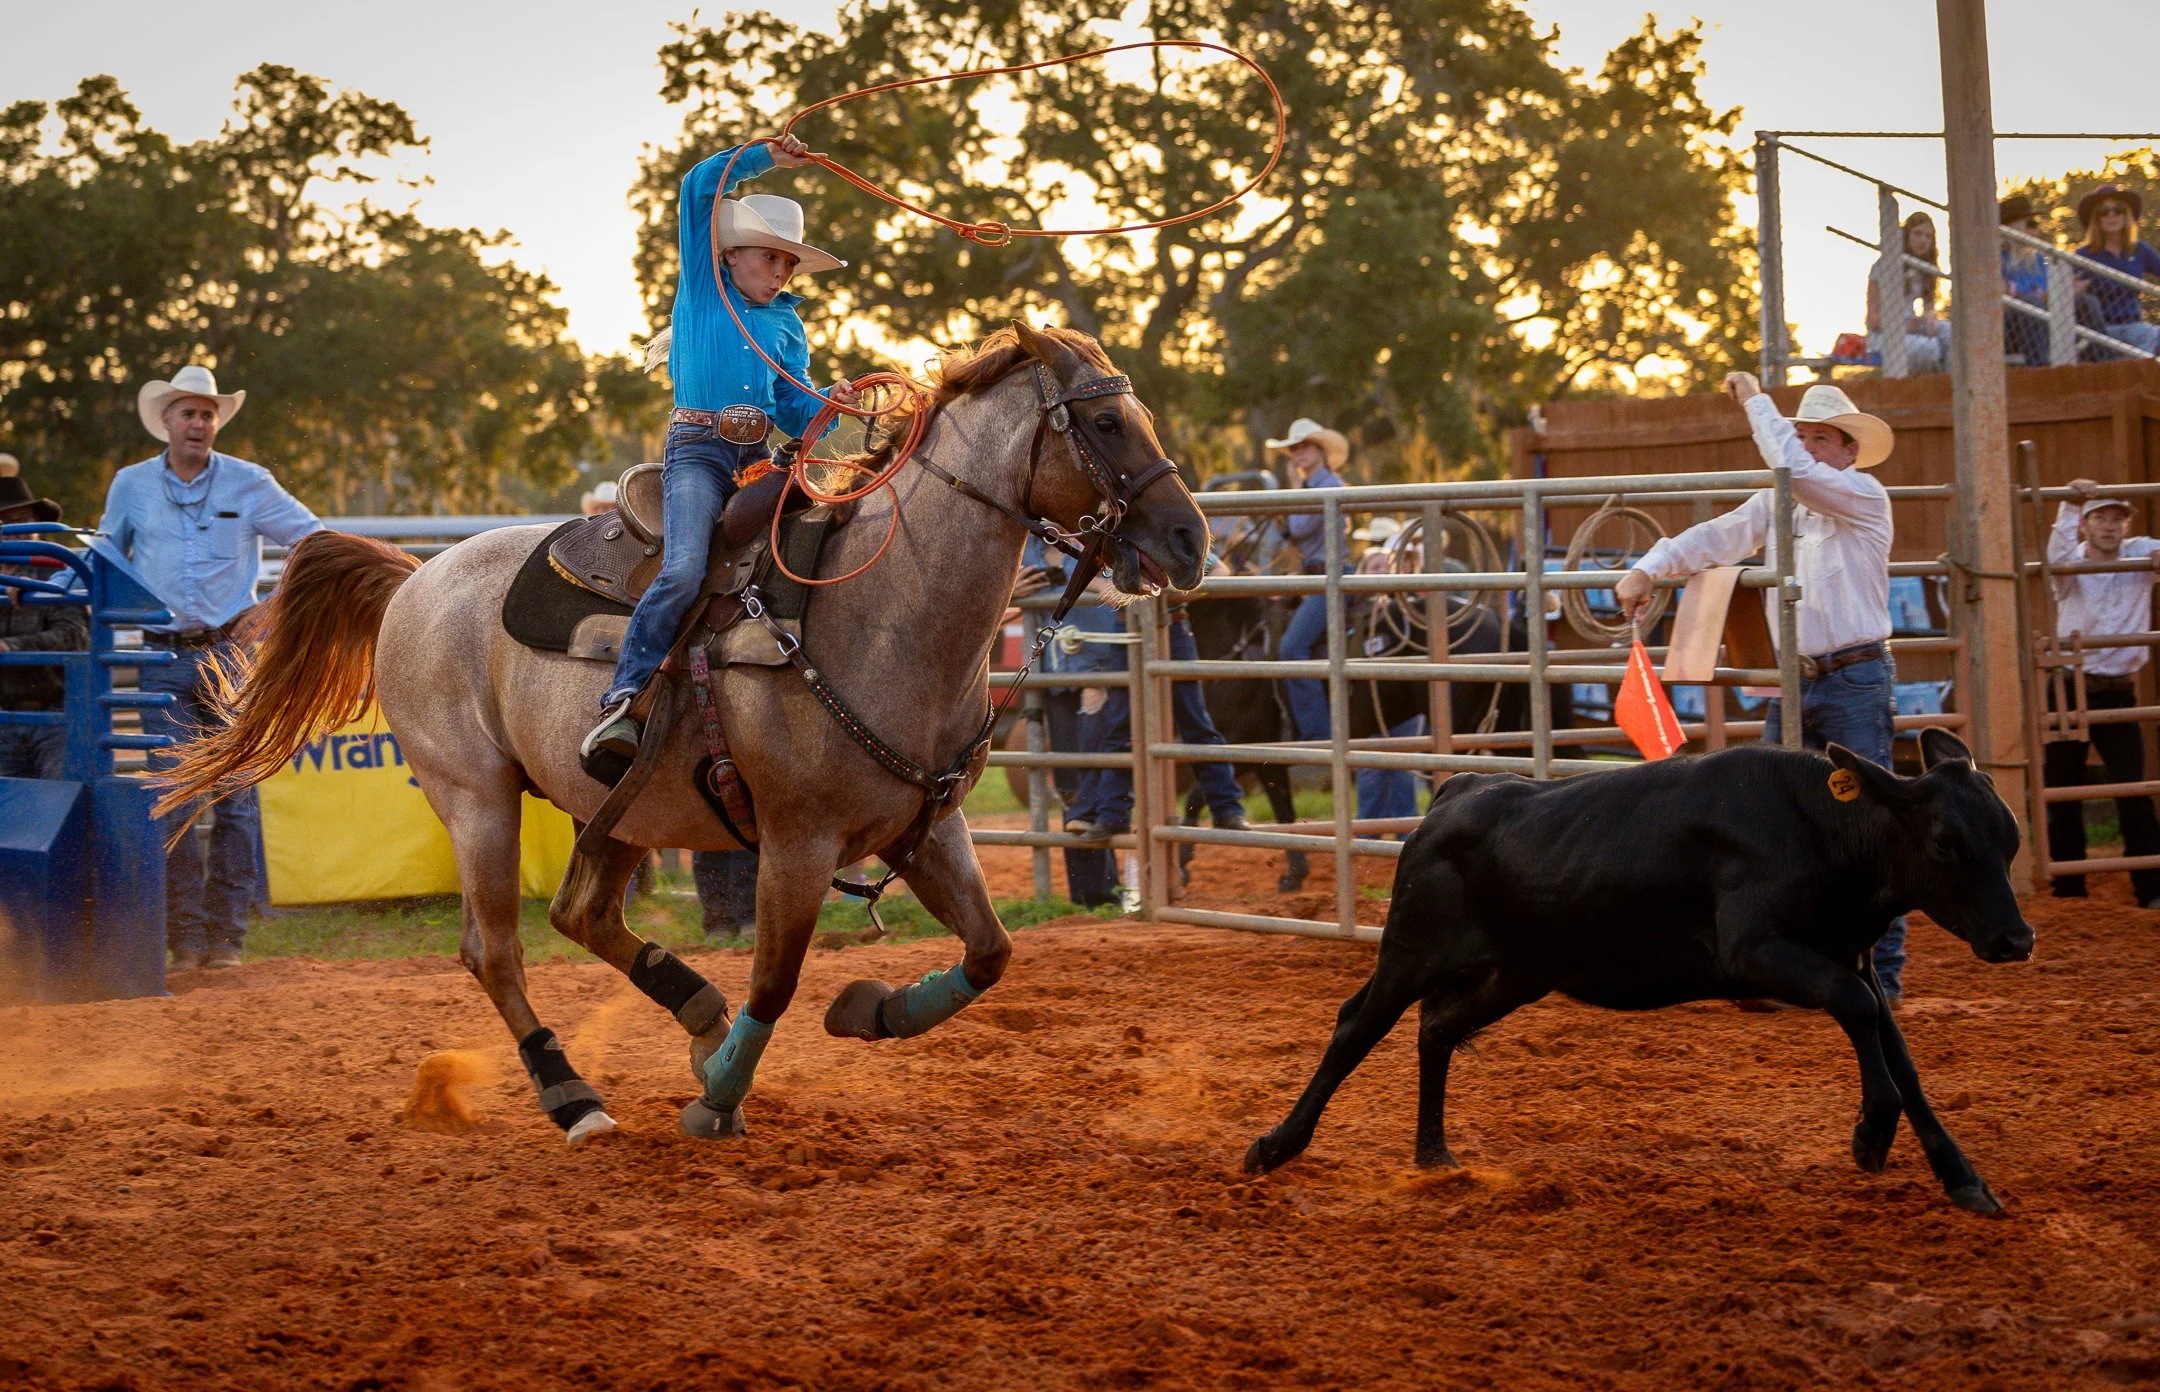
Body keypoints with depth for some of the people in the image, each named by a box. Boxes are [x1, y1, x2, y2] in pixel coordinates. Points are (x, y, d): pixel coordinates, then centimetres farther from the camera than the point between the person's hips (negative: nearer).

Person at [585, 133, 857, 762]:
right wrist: (764, 157, 2)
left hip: (758, 453, 6)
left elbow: (794, 409, 13)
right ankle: (619, 702, -28)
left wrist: (829, 402, -7)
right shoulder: (702, 282, 9)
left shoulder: (788, 324, 19)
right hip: (697, 447, -6)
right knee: (683, 570, -26)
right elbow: (699, 187, 3)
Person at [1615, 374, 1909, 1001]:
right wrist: (1648, 569, -11)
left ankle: (1882, 972, 0)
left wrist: (1756, 400, -11)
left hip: (1856, 683, -6)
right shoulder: (1778, 504, 13)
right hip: (1794, 684, 6)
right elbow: (1715, 537, 4)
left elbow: (1794, 469, -20)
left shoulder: (1865, 496, -5)